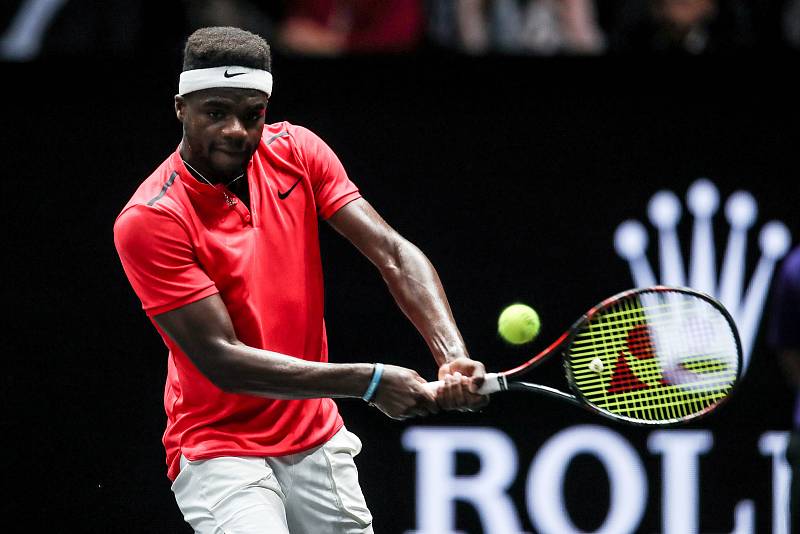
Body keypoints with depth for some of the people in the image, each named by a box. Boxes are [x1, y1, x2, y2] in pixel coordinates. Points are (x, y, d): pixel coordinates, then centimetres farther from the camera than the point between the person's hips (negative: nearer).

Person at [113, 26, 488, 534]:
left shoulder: (297, 153, -2)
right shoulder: (148, 220, -19)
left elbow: (394, 253, -9)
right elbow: (222, 360, -22)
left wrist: (454, 356, -27)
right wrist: (371, 382, -27)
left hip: (318, 439, 6)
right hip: (220, 449, -6)